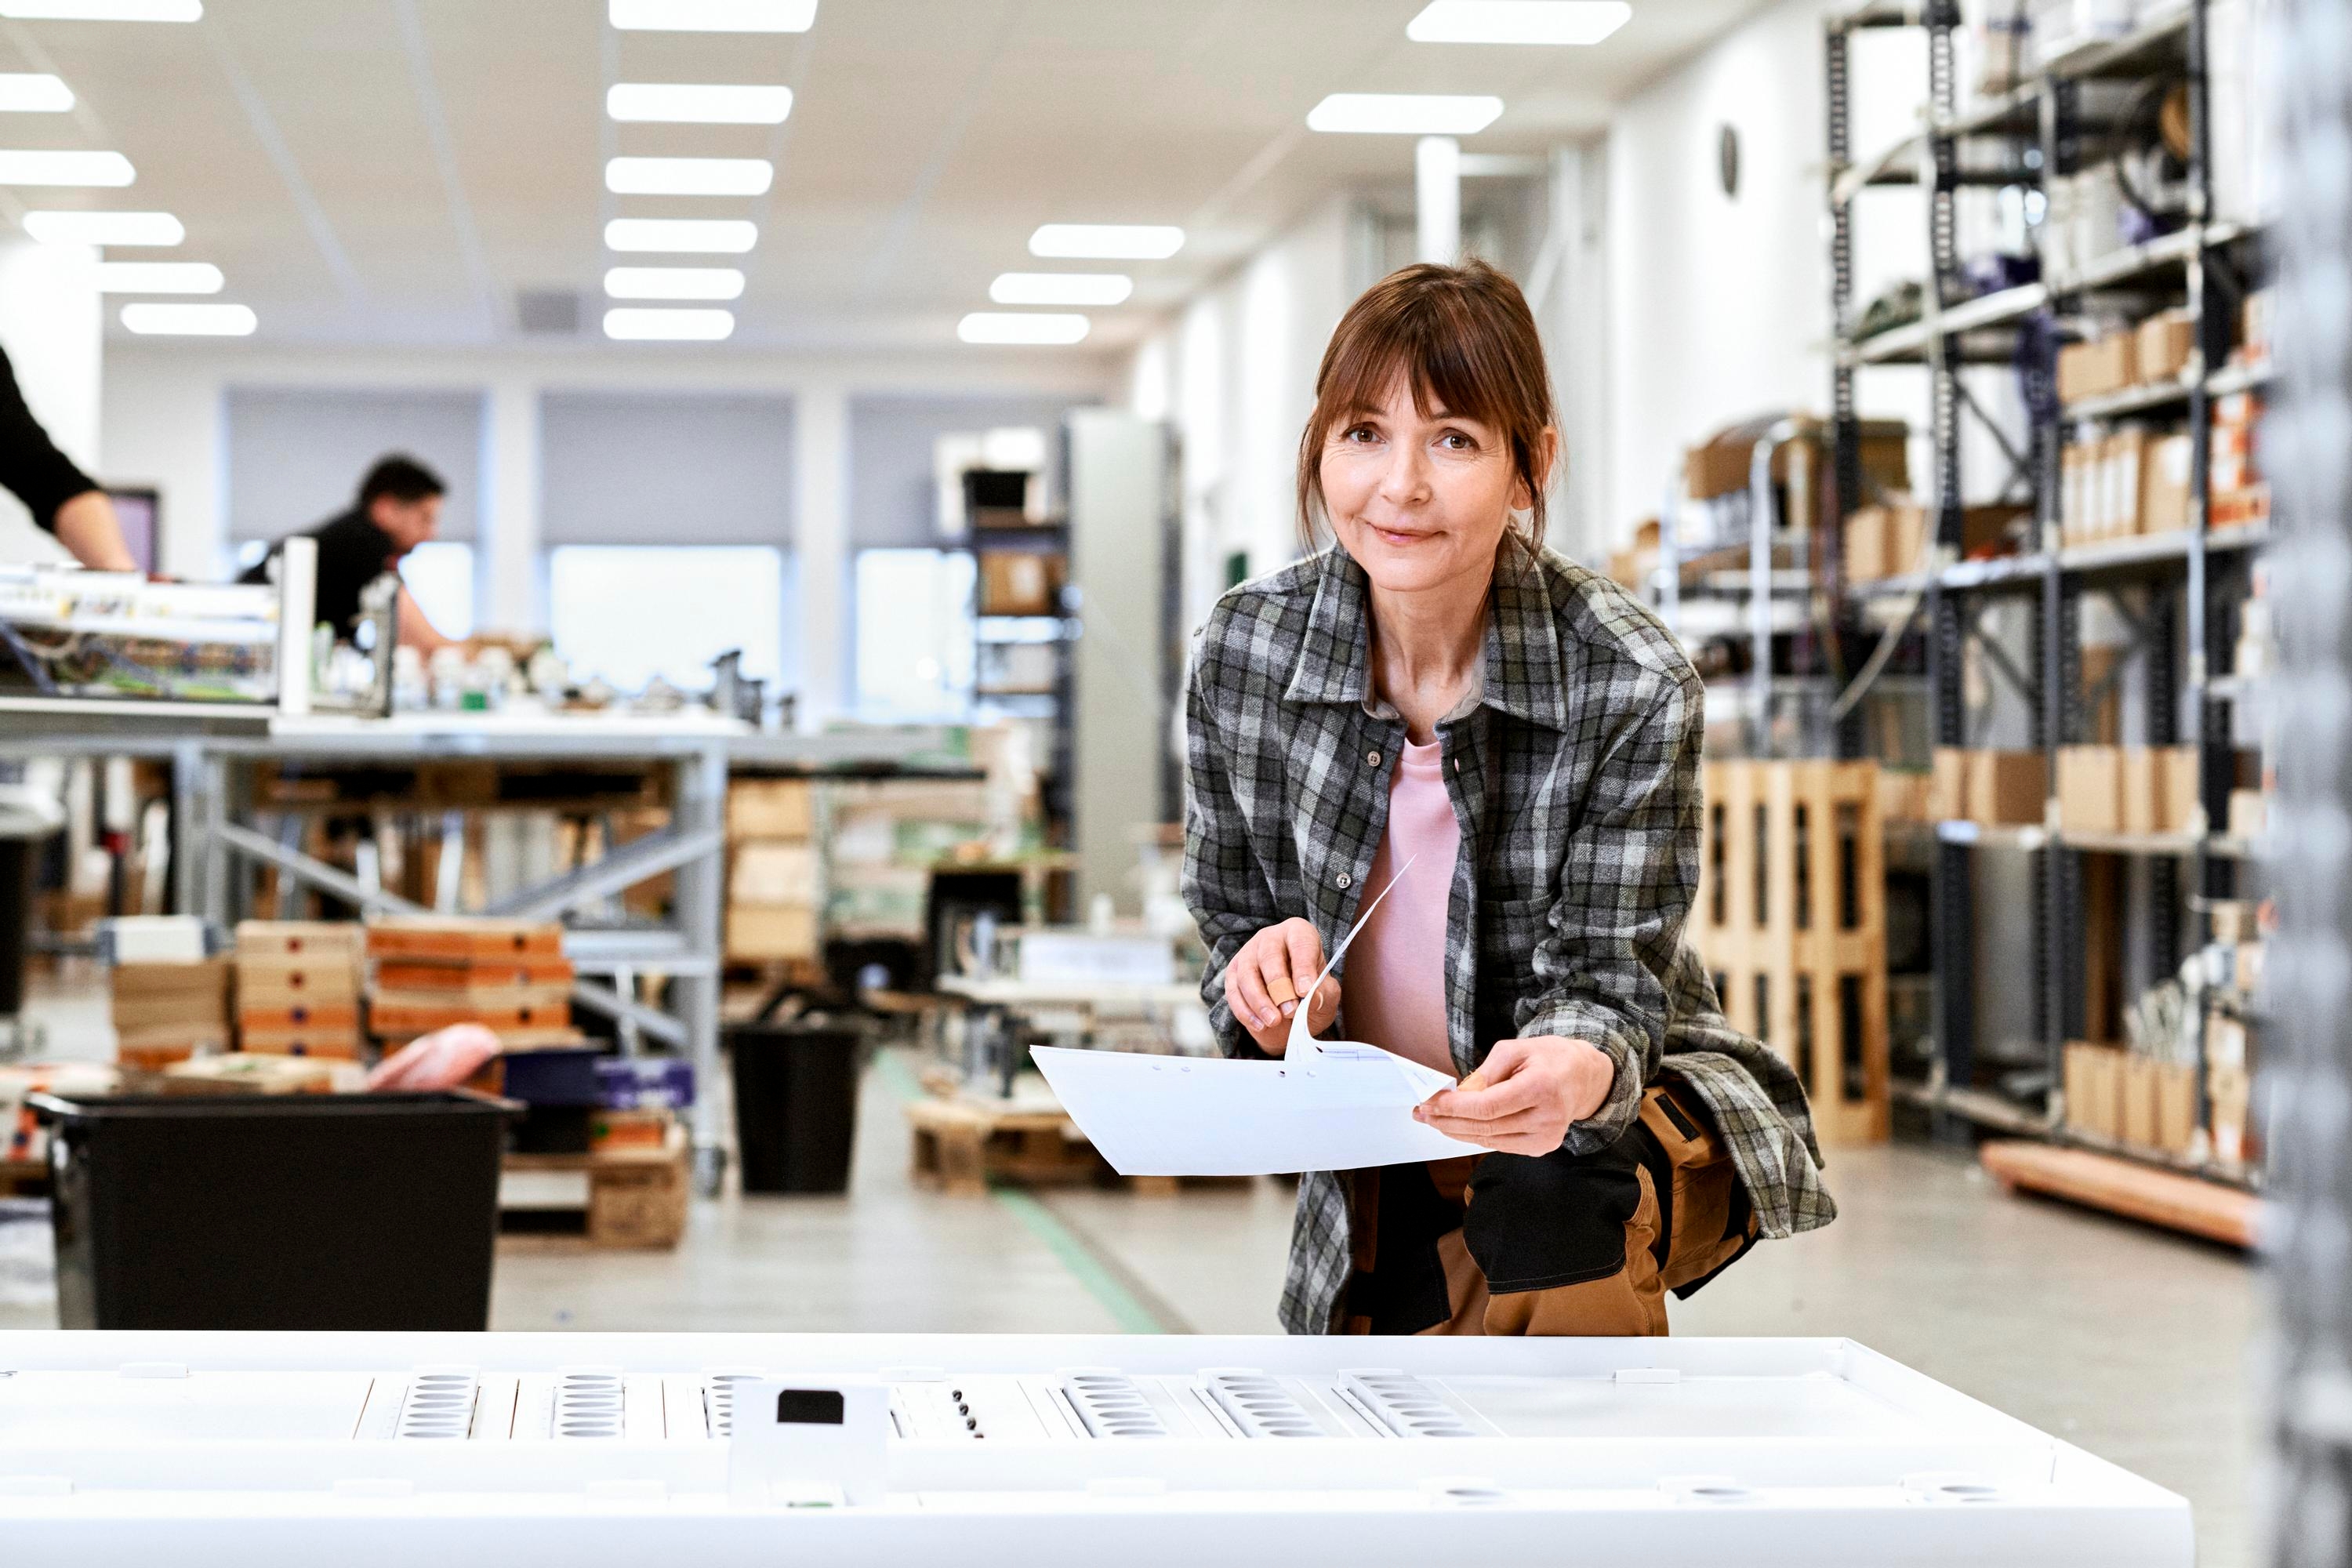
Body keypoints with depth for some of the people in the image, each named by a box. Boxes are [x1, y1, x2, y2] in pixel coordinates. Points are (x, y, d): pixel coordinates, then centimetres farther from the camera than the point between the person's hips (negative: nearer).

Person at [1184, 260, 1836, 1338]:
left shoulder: (1630, 685, -21)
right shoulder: (1242, 651, -11)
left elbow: (1606, 981, -18)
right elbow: (1231, 925, 2)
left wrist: (1577, 1071, -43)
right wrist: (1271, 979, -24)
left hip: (1623, 1118, -4)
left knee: (1550, 1195, -37)